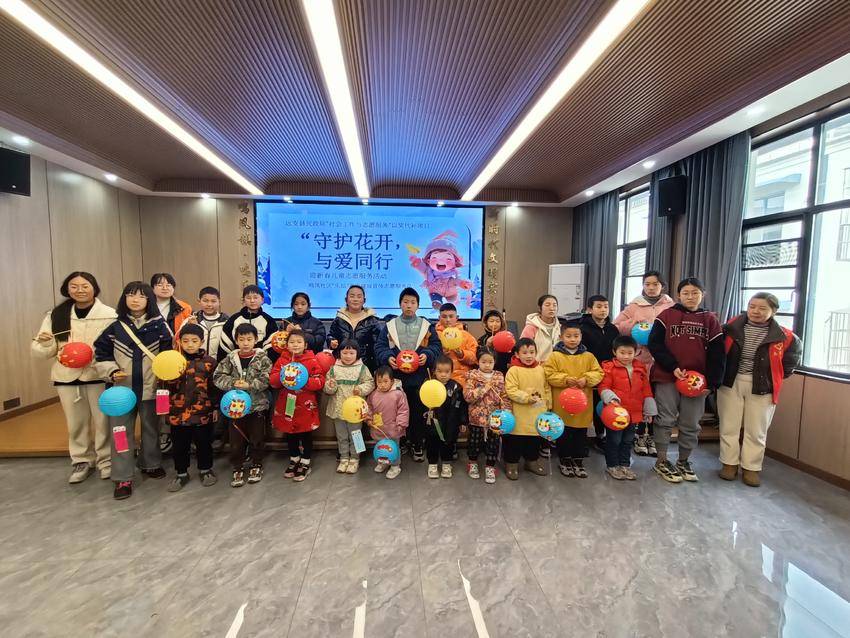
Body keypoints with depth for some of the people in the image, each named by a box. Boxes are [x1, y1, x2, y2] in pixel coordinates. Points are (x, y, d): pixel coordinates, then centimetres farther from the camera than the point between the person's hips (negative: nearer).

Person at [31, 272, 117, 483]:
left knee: (103, 420, 7)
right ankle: (81, 460, 32)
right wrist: (46, 343, -16)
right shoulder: (55, 315, 5)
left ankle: (106, 459, 25)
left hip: (99, 376, -3)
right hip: (67, 377, 4)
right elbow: (39, 351, 6)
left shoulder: (109, 314, -8)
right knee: (75, 422, 15)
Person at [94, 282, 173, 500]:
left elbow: (168, 352, 1)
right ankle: (123, 479, 13)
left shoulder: (159, 324, -3)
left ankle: (151, 464, 35)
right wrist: (112, 372, -9)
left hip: (150, 387, 0)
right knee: (121, 432, 2)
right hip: (122, 387, 0)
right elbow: (101, 354, 5)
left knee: (151, 428, 16)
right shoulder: (114, 326, -1)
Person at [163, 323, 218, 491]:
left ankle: (205, 470, 33)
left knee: (204, 443, 13)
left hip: (203, 412, -1)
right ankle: (181, 474, 33)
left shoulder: (209, 362, -4)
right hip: (178, 412, 2)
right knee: (179, 445, 14)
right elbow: (168, 386, -1)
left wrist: (215, 408, 3)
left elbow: (215, 386, 1)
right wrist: (171, 379, -23)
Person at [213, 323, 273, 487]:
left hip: (257, 405, -2)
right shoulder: (230, 359, 0)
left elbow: (266, 379, -15)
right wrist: (233, 383, -19)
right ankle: (237, 469, 27)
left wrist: (249, 385, -24)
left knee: (257, 438, 11)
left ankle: (256, 466, 30)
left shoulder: (263, 358, -7)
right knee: (236, 440, 10)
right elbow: (218, 377, -4)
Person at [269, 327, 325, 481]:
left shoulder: (312, 361, -8)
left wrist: (305, 381, -25)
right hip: (286, 403, 3)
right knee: (289, 434, 17)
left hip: (305, 405, -3)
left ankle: (306, 463, 25)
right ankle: (294, 460, 36)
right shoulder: (281, 360, 2)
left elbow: (320, 381, -11)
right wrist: (282, 377, -20)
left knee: (306, 434, 9)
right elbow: (272, 381, -1)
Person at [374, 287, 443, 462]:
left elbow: (437, 346, 4)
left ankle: (418, 445, 22)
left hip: (419, 378, 0)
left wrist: (427, 354, -14)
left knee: (419, 412, 6)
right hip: (396, 377, 0)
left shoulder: (426, 326, 7)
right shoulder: (389, 326, 6)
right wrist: (388, 357, -15)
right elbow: (380, 347, 3)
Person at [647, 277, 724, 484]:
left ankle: (683, 462, 27)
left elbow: (716, 353, 5)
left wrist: (711, 382, -2)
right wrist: (673, 367, -15)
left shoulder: (710, 320, 8)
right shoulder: (667, 315, 0)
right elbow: (654, 344, -6)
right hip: (667, 377, -3)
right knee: (666, 420, 4)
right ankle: (662, 461, 17)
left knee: (691, 424, 10)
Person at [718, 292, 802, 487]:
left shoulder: (783, 336, -5)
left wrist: (778, 376, 7)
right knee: (729, 426, 8)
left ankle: (751, 468, 22)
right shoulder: (732, 327, -6)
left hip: (762, 386, 0)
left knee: (756, 430, 9)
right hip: (730, 382, 0)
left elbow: (795, 352, 13)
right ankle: (729, 464, 21)